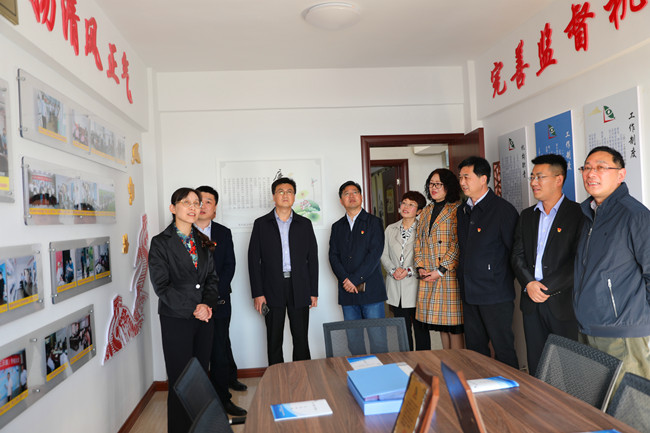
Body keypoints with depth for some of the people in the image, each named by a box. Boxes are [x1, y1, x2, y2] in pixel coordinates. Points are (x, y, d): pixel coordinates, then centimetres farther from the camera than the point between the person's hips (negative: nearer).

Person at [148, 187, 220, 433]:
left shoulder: (203, 242, 11)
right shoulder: (161, 243, -5)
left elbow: (212, 277, 11)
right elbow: (161, 286, -10)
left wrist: (207, 304, -7)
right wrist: (193, 309, -14)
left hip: (203, 318, 5)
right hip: (176, 320, -5)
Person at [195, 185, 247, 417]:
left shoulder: (224, 233, 7)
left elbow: (230, 266, 3)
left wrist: (214, 292, -9)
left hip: (218, 300, 2)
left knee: (220, 347, 9)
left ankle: (223, 397, 27)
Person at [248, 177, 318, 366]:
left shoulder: (305, 224, 8)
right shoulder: (261, 224, 4)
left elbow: (312, 258, 8)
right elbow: (254, 260, 1)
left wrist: (313, 292, 3)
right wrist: (257, 293, -6)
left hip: (299, 290, 1)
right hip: (272, 291, -1)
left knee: (301, 339, 7)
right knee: (274, 341, 7)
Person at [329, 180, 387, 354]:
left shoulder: (374, 222, 5)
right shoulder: (337, 227, 16)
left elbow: (376, 252, -6)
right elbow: (333, 256, 7)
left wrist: (355, 279, -12)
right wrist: (345, 280, -9)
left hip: (371, 289, -3)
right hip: (347, 292, 3)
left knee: (377, 339, -2)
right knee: (353, 341, 6)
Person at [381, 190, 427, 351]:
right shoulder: (390, 229, 12)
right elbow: (384, 255, 11)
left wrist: (409, 271, -15)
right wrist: (393, 270, -6)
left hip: (416, 287, -3)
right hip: (396, 290, 4)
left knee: (420, 331, 3)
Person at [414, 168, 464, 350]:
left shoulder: (457, 209, -5)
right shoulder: (426, 211, 18)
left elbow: (458, 243, -13)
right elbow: (419, 241, 17)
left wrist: (441, 270, -15)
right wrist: (420, 266, 3)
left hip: (450, 274, -6)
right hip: (428, 277, 7)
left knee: (453, 325, -2)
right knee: (441, 325, 12)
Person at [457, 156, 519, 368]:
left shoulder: (502, 209, -11)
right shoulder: (462, 211, 12)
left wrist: (503, 280, -4)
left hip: (495, 295, -7)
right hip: (469, 294, 7)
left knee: (503, 348, 3)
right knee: (475, 349, 15)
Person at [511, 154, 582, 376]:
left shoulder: (577, 213, -4)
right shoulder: (527, 215, 14)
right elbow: (517, 255, 9)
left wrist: (548, 287, -15)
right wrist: (528, 284, -8)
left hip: (562, 302, -5)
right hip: (531, 301, 5)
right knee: (536, 365, 11)